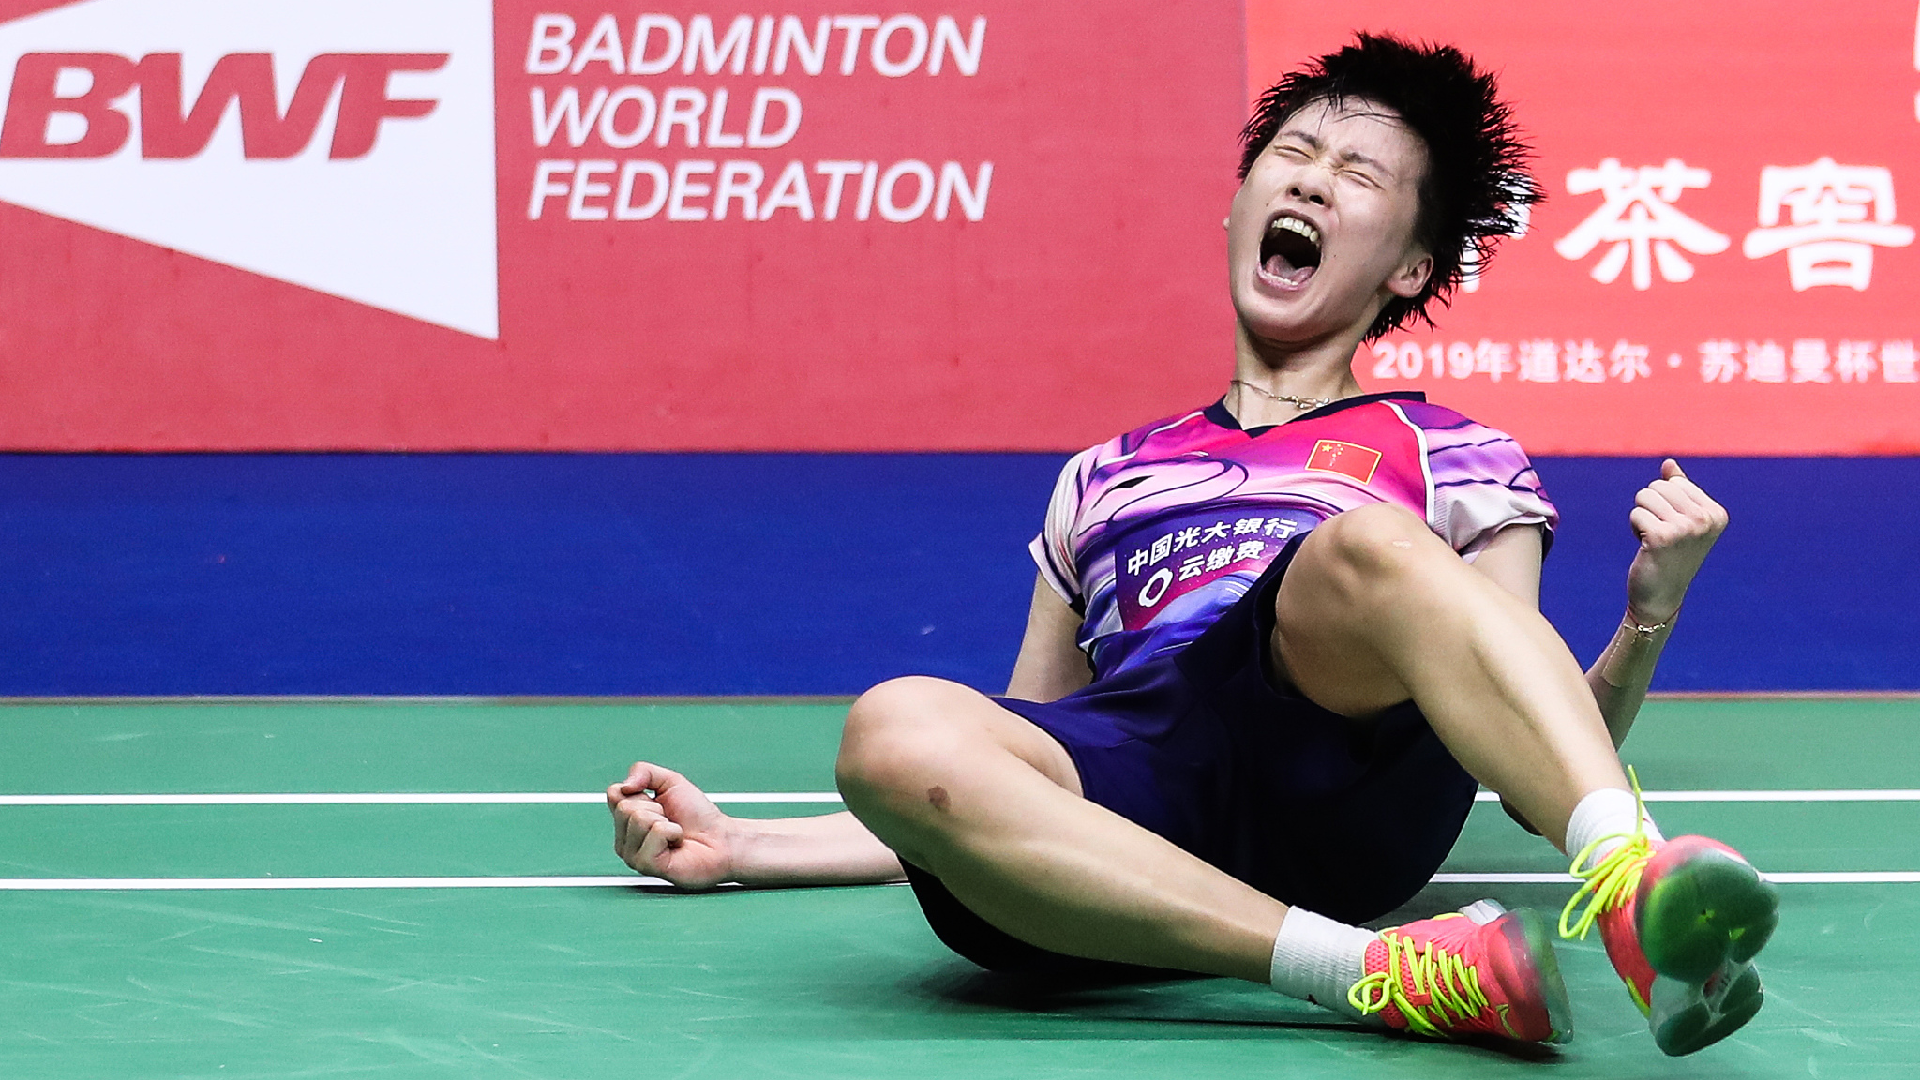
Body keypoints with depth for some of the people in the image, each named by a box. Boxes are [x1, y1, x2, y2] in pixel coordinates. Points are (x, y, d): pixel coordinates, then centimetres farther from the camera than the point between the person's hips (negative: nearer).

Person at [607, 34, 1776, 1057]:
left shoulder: (1457, 461, 26)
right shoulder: (1102, 480, 35)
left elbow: (1539, 782, 17)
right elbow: (1013, 770, 34)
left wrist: (1648, 620, -2)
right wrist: (742, 848, 25)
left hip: (1342, 781, -2)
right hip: (1137, 812, 2)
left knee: (1369, 544, -33)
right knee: (900, 733, -32)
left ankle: (1639, 886, -54)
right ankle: (1382, 975, -40)